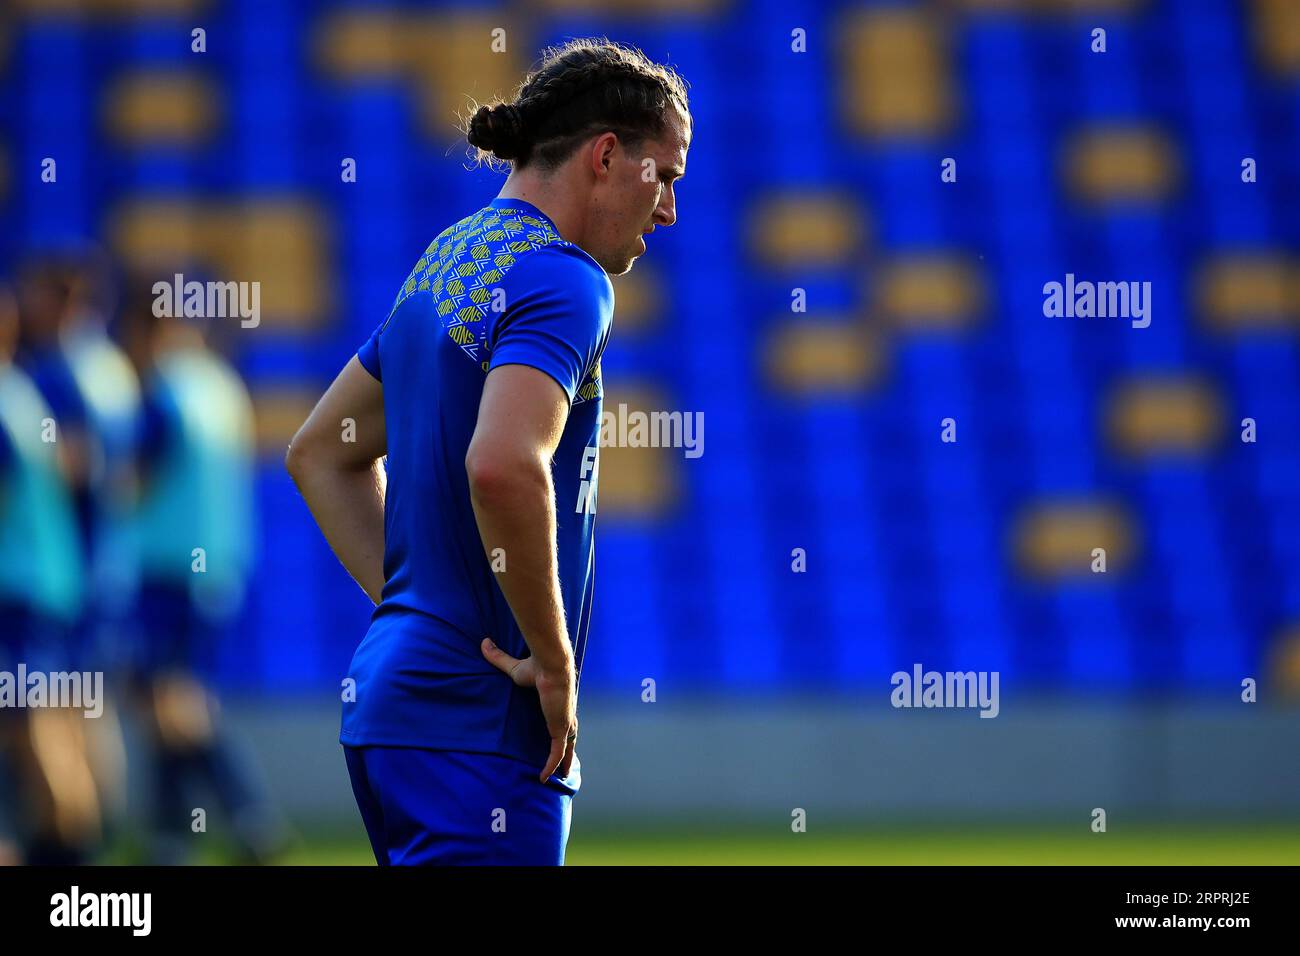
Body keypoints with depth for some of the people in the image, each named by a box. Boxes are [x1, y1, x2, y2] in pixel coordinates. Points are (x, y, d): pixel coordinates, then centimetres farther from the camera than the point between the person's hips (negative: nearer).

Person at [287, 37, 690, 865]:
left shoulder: (445, 262, 16)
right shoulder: (562, 279, -13)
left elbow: (320, 452, 26)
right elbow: (503, 467, -31)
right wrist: (555, 662, -19)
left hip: (389, 697, 10)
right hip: (478, 731, -10)